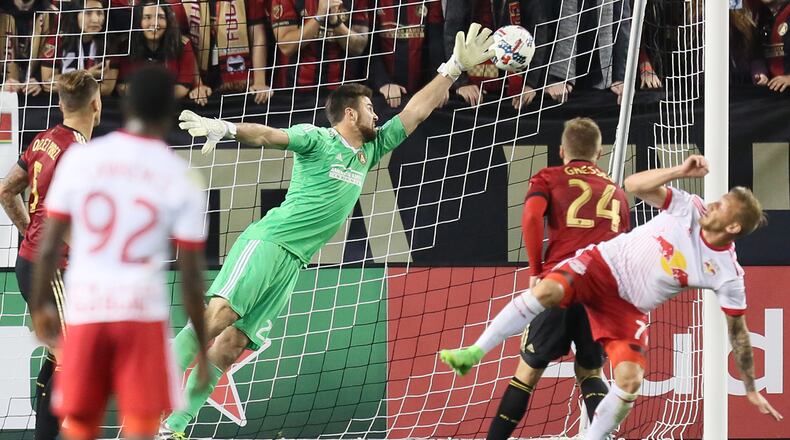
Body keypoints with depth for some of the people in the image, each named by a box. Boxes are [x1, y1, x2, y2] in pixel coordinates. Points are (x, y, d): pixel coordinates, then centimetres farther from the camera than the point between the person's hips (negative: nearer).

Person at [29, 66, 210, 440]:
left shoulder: (79, 158, 0)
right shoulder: (181, 179, -2)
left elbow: (48, 247, 1)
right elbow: (191, 274, -1)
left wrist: (40, 307, 15)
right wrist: (201, 346, 8)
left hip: (84, 311, 2)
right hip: (144, 312, -2)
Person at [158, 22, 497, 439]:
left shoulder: (370, 150, 19)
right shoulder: (317, 139, -3)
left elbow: (415, 111, 22)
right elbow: (270, 135, -19)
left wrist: (455, 68, 19)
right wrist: (225, 128, -38)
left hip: (292, 263, 7)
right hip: (266, 242, -6)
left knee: (228, 347, -3)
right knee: (217, 314, -24)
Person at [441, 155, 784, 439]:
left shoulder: (727, 274, -10)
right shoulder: (690, 209, -8)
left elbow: (738, 331, -1)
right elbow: (633, 185, -7)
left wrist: (751, 389, 1)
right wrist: (680, 171, -21)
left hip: (629, 307, 0)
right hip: (605, 264, 0)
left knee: (630, 379, -21)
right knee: (547, 290, -30)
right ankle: (474, 354, -21)